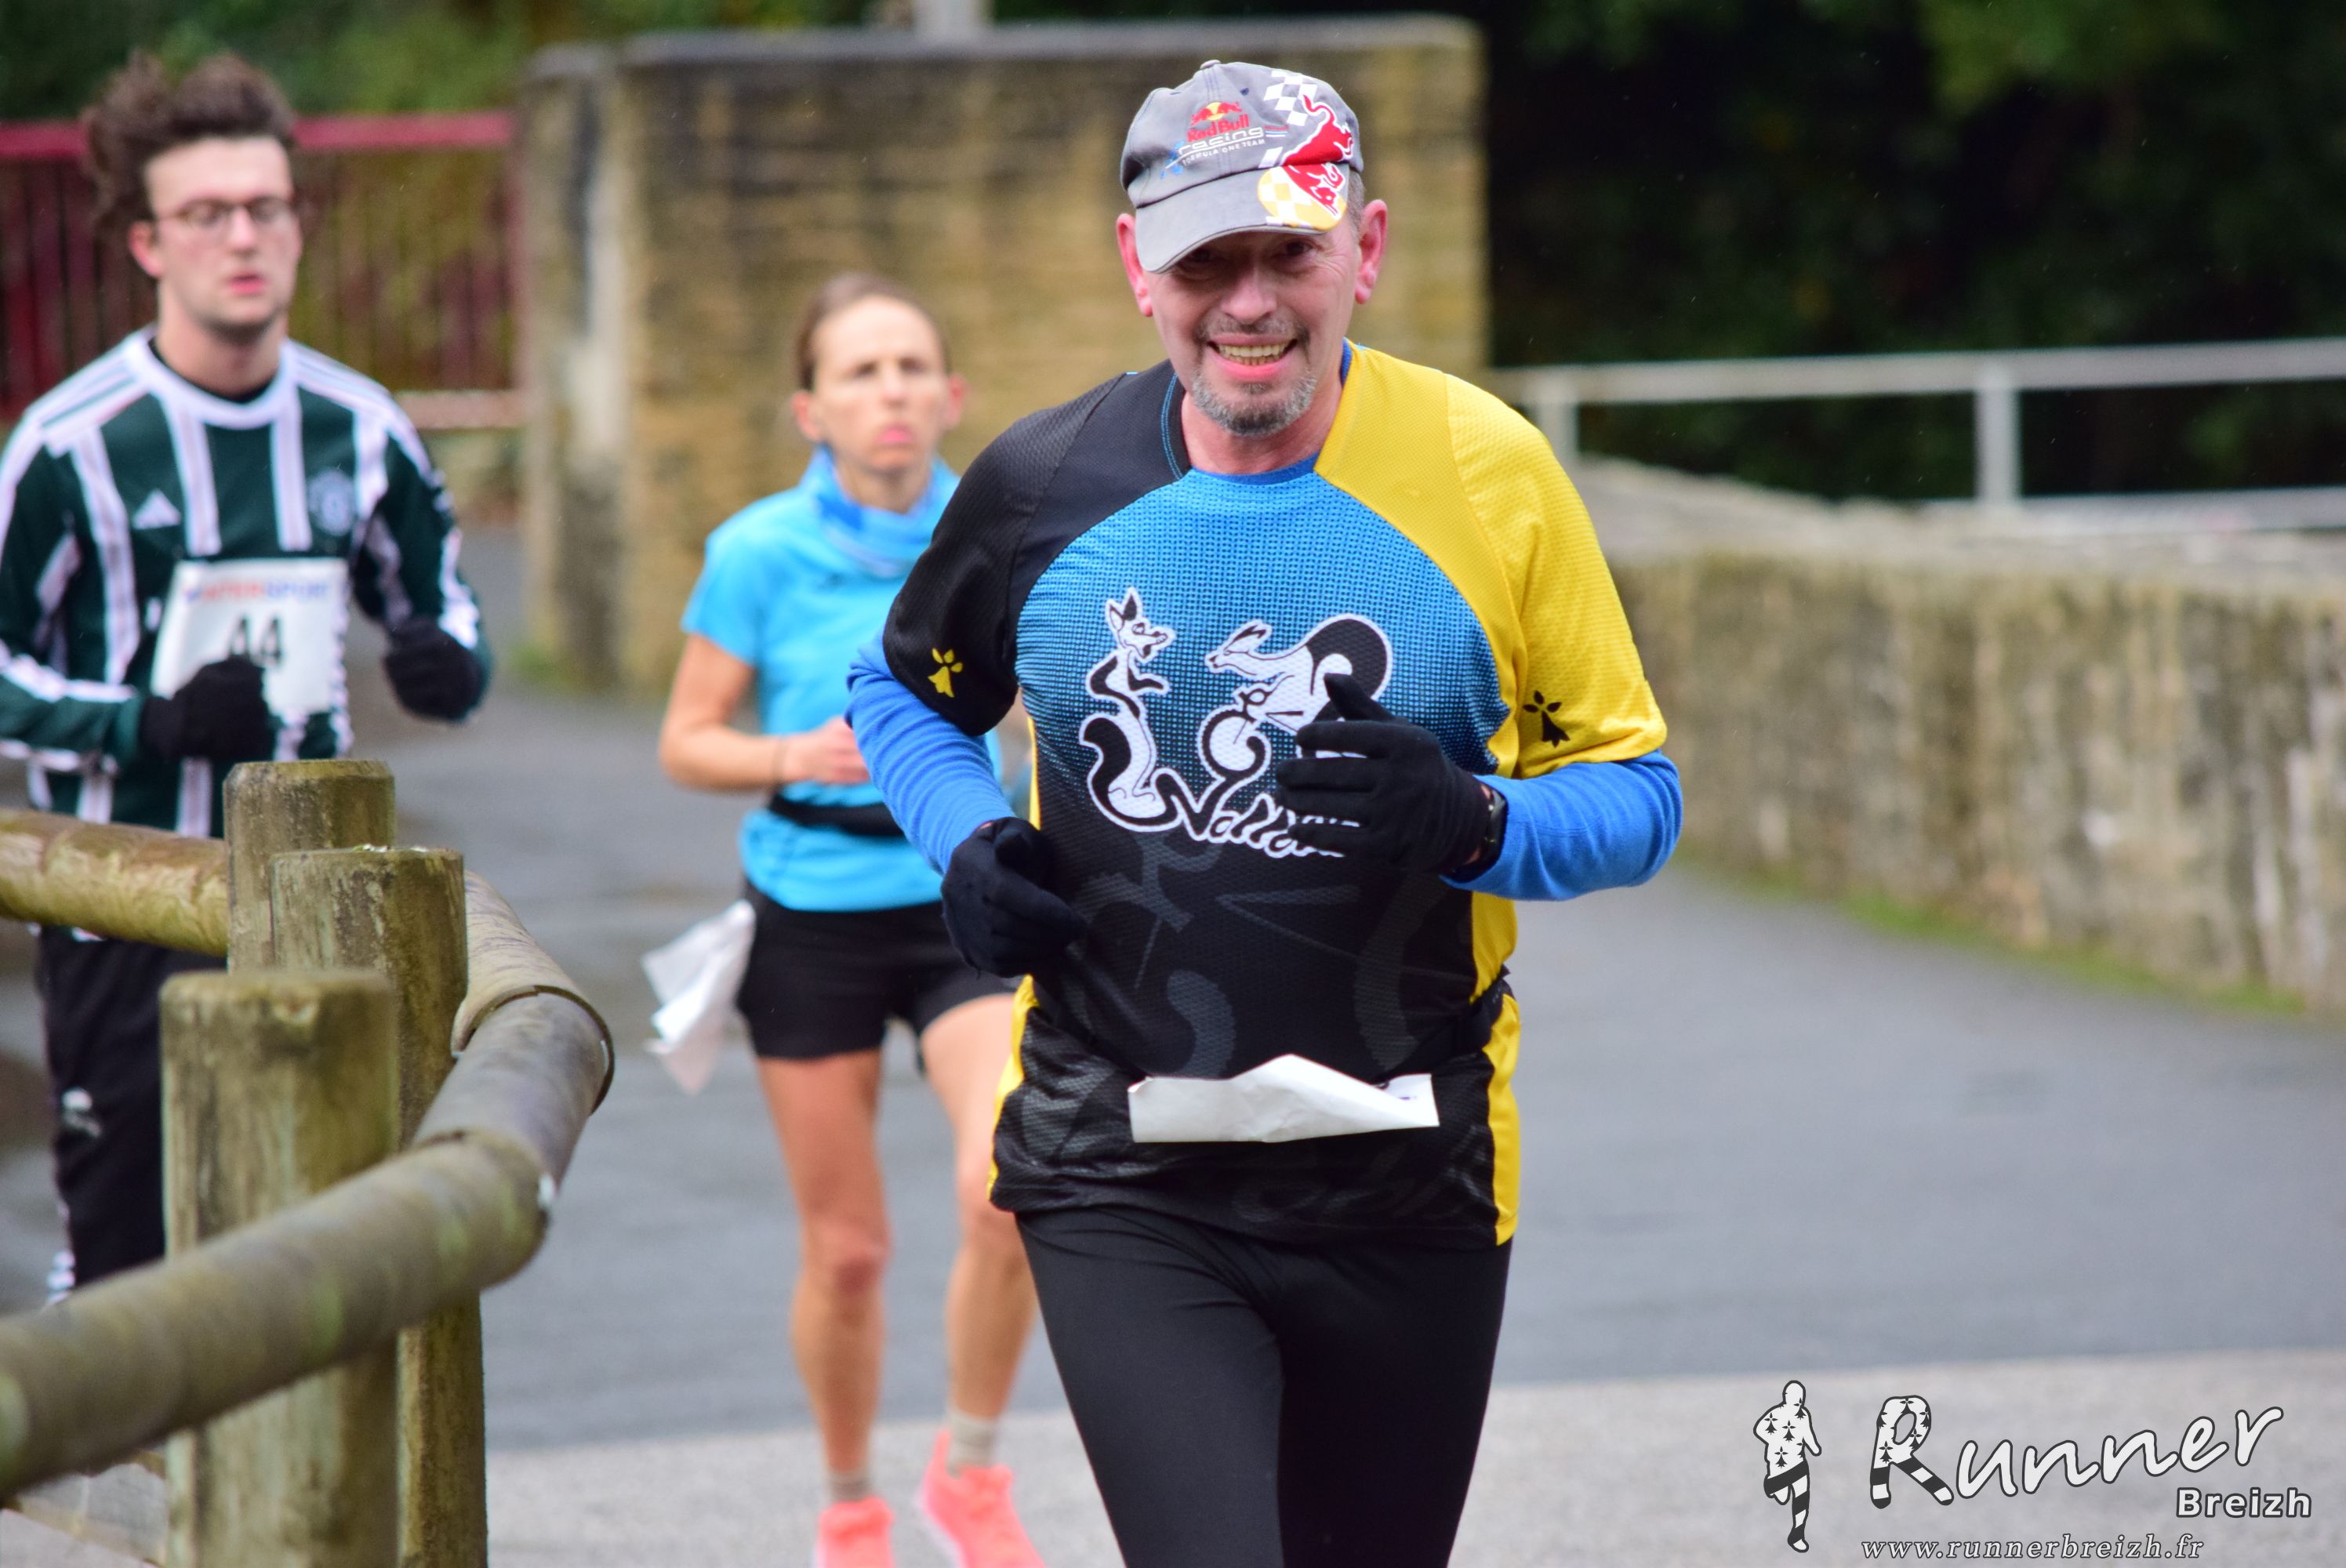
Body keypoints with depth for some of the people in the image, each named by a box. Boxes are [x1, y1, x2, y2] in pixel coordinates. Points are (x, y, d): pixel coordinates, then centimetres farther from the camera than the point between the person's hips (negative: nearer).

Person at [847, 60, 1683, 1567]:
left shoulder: (1487, 472, -4)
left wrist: (1473, 822, -19)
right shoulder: (1045, 484, 0)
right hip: (1122, 1180, -1)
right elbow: (902, 689, 20)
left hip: (1403, 1184, 1)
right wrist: (966, 843, -1)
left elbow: (1638, 792, 2)